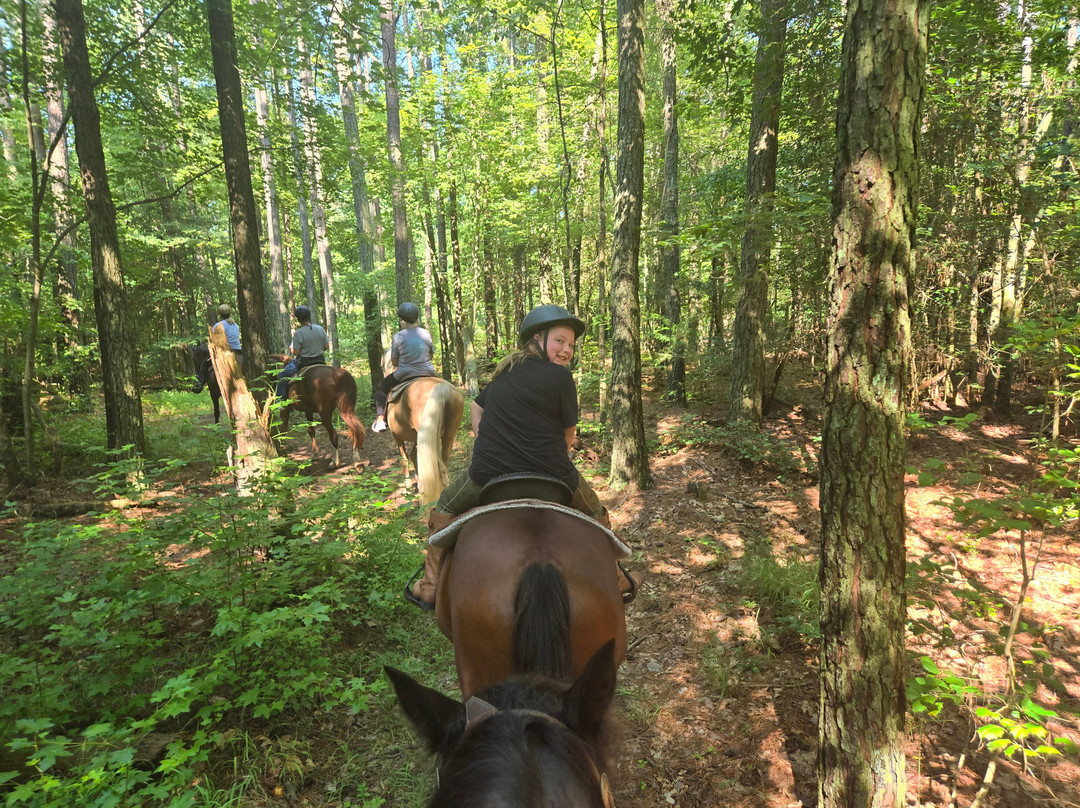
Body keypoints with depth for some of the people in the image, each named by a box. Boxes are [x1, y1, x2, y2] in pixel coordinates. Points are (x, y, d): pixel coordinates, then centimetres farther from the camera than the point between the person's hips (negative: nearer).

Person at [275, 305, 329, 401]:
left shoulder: (298, 333, -18)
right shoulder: (320, 329, -4)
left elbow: (296, 352, -15)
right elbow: (326, 346, 2)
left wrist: (291, 348, 6)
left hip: (303, 362, -5)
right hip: (320, 360, 5)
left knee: (282, 376, 10)